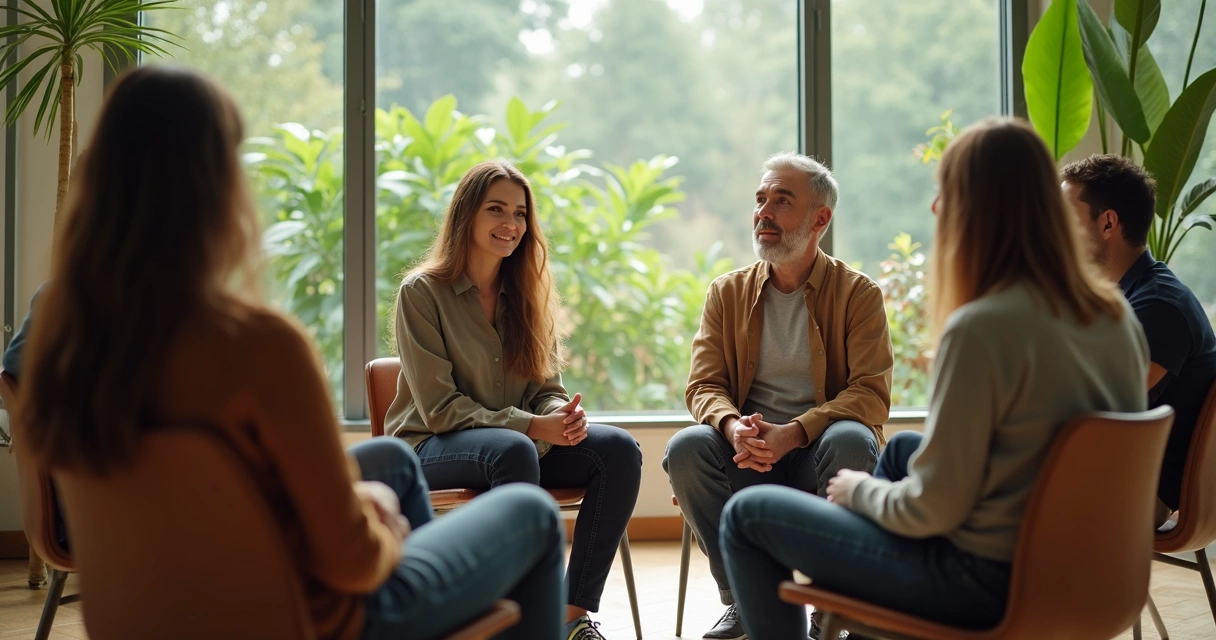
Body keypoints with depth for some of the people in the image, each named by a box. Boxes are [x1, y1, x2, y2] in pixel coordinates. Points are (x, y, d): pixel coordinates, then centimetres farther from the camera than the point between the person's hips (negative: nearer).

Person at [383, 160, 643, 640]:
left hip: (524, 442, 5)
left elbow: (548, 389, 8)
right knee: (515, 450, -38)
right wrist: (531, 426, -23)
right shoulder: (422, 291, -6)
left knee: (619, 448, -22)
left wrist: (564, 416, -18)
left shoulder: (528, 294, 10)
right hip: (433, 448, -5)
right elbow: (439, 408, -12)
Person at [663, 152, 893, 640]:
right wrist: (734, 427, -21)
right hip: (747, 453, 2)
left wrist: (794, 432, -25)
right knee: (685, 448, -27)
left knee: (853, 440, -35)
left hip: (818, 452, -2)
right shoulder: (727, 293, 9)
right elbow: (703, 384, 3)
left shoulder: (858, 294, 0)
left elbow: (871, 393, -10)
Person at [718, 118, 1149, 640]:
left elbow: (932, 509, -22)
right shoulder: (1116, 313, -2)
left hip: (986, 582, -8)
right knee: (900, 447, 34)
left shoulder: (980, 328, -26)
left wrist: (859, 489, -1)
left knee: (746, 514, 4)